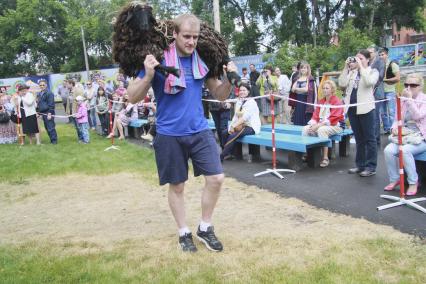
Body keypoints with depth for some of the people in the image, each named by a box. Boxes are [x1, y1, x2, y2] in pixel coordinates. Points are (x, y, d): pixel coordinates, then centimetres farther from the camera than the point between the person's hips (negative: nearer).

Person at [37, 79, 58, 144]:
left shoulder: (49, 93, -11)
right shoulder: (39, 94, 15)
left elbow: (51, 104, -15)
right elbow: (38, 104, 24)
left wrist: (50, 114, -18)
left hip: (48, 113, -9)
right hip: (43, 113, 9)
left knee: (50, 128, -8)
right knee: (47, 128, 11)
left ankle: (54, 140, -1)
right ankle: (52, 140, 19)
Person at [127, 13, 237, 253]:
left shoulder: (202, 61, 3)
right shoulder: (158, 60, -8)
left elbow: (220, 95, 10)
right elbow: (133, 97, -7)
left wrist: (229, 79, -10)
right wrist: (148, 75, -24)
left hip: (200, 130, 3)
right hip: (170, 134, -3)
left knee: (216, 178, -1)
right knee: (177, 186, 8)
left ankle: (205, 228, 19)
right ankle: (184, 233, 28)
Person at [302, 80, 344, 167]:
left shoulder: (337, 101, -8)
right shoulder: (321, 101, 14)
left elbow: (333, 118, -18)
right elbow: (316, 115, 10)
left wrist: (319, 125, -25)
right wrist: (313, 124, -11)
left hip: (335, 126, -7)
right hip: (320, 124, 7)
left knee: (321, 130, -37)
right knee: (305, 129, -14)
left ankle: (325, 158, -33)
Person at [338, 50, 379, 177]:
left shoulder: (373, 71, 1)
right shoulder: (351, 72, 10)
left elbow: (369, 82, -20)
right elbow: (342, 84, -2)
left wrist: (360, 66, -16)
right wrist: (346, 67, -5)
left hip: (366, 109, -4)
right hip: (352, 108, 5)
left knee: (369, 138, 1)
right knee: (358, 139, 13)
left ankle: (371, 167, 7)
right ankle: (360, 165, 22)